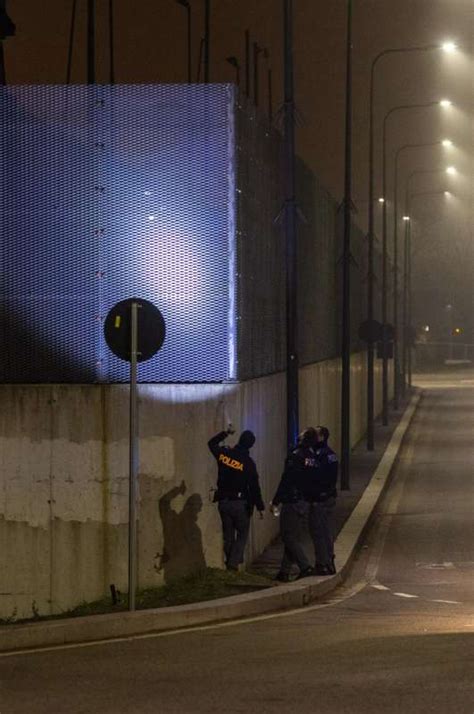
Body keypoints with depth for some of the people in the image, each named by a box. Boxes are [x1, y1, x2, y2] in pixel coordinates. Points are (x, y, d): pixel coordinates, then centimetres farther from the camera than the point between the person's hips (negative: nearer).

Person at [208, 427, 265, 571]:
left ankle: (230, 562, 15)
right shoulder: (248, 462, -12)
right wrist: (260, 506, -2)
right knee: (242, 534, 6)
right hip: (240, 503, -4)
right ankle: (234, 563, -8)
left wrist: (226, 433, 29)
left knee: (228, 535, 14)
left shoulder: (224, 453, -2)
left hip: (223, 501, 4)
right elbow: (254, 486, -10)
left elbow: (212, 443, 22)